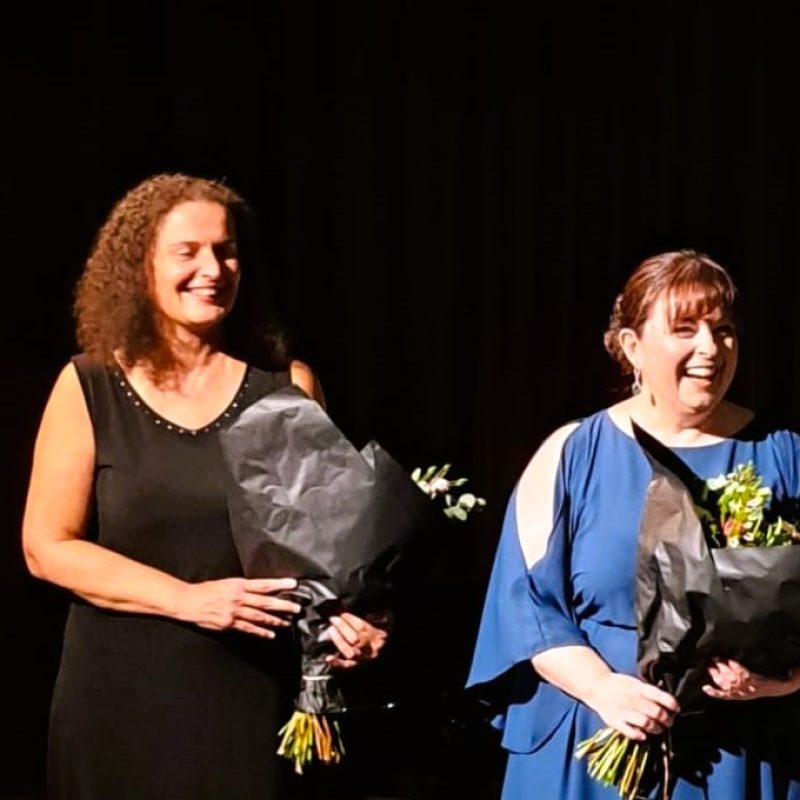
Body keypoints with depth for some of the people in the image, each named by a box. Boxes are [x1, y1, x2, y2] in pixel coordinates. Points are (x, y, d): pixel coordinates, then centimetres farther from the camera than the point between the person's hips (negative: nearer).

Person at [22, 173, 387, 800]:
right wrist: (189, 600, -15)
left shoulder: (286, 385, 2)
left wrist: (337, 613, -17)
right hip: (121, 699, 0)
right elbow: (48, 547, -5)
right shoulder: (89, 388, -2)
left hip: (252, 694, 1)